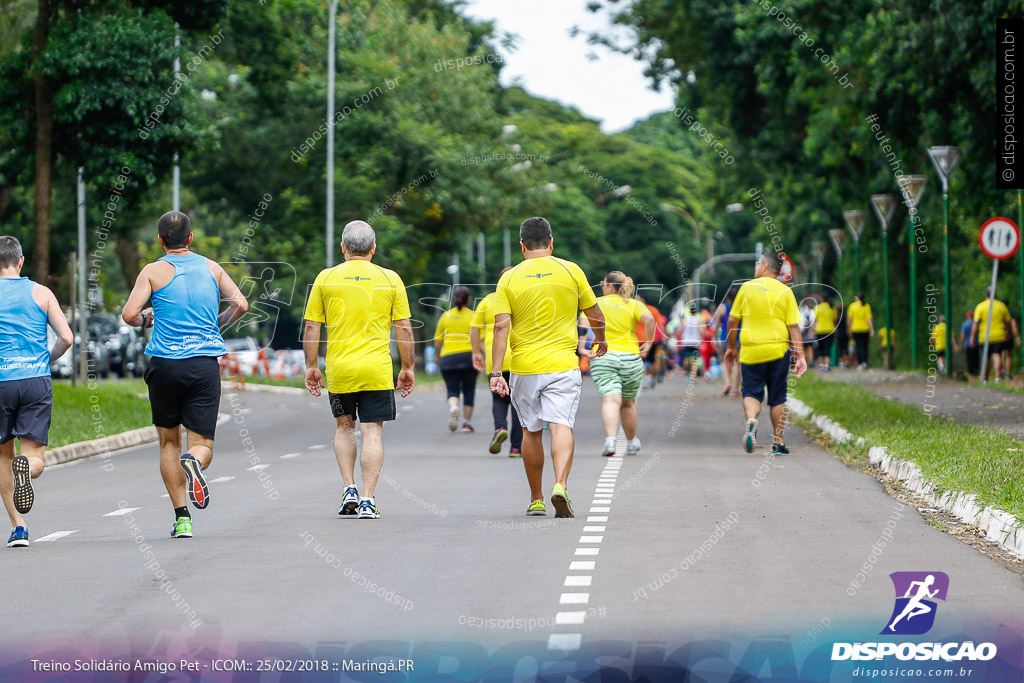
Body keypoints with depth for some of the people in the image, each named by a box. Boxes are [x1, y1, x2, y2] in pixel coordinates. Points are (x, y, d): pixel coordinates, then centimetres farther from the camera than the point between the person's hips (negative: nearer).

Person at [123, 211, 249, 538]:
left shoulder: (154, 271, 0)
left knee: (169, 443, 14)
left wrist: (145, 320, 14)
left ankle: (182, 518, 7)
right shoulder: (211, 268, 9)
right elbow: (240, 305, 3)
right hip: (205, 364, 1)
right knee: (202, 445, 2)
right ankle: (194, 461, -35)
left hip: (165, 364, -1)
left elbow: (129, 314, -9)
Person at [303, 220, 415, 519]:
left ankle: (349, 490, 12)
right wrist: (407, 368, 10)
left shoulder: (326, 278, 1)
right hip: (377, 371, -1)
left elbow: (311, 328, 2)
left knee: (344, 427, 19)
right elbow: (404, 329, 2)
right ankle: (367, 500, -4)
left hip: (339, 370, 1)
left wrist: (311, 367, 10)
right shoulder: (390, 279, 2)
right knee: (372, 432, 1)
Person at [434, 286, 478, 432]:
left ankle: (453, 408, -26)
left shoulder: (445, 316, 7)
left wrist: (438, 355, 22)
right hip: (469, 356, -1)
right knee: (469, 390, 12)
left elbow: (437, 340, 9)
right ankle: (466, 422, 13)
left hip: (448, 358, 1)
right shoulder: (473, 316, 0)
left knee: (452, 390, 5)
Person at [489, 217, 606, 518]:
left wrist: (496, 372, -9)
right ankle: (560, 484, -30)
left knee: (531, 431, 13)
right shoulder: (571, 271, 1)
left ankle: (536, 500, 20)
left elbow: (501, 327, -8)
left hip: (524, 368, 1)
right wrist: (600, 339, 31)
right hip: (563, 365, -1)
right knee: (561, 426, -7)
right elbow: (595, 315, 10)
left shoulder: (509, 279, 0)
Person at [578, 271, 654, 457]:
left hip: (602, 357, -2)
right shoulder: (634, 304, 7)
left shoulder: (596, 303, 5)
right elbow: (649, 319, -12)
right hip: (631, 358, 2)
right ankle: (632, 442, 33)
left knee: (610, 401, -13)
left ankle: (610, 440, -34)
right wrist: (649, 342, -3)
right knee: (628, 403, 19)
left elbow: (584, 322, -11)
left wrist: (582, 348, -9)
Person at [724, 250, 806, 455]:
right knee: (777, 398, 10)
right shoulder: (785, 292, 1)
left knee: (751, 393, 6)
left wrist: (731, 346, 16)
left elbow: (732, 320, 4)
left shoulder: (746, 287, 1)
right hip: (778, 351, 1)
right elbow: (794, 326, -3)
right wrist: (800, 356, -2)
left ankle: (751, 419, -25)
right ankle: (778, 443, 11)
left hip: (751, 352, -1)